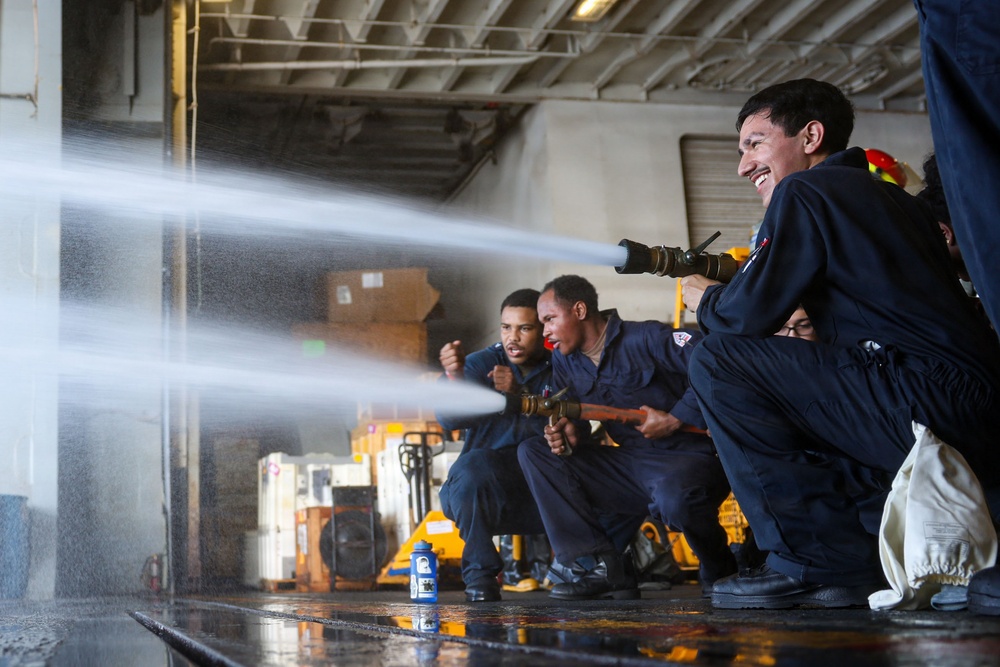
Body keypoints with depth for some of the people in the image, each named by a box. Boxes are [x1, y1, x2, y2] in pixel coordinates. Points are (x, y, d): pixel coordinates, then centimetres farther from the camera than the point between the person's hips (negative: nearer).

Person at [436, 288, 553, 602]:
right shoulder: (482, 364, -1)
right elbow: (449, 420, -18)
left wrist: (519, 394, -26)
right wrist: (455, 378, -40)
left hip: (541, 500, 1)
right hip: (482, 493, -1)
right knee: (472, 465, -33)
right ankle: (480, 572, -13)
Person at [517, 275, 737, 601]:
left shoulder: (646, 338, -11)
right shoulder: (564, 361, 10)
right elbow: (571, 416, 15)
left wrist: (675, 419, -19)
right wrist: (567, 432, -9)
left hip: (688, 457, -7)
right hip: (630, 465, 7)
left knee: (674, 498, -42)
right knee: (531, 451, -5)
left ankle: (721, 571, -3)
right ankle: (606, 569, -14)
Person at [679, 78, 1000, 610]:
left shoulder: (805, 192, -3)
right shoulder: (888, 197, 24)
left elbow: (747, 314, -9)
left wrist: (701, 298, 14)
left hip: (932, 409, -10)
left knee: (717, 361, -7)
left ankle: (821, 563, -7)